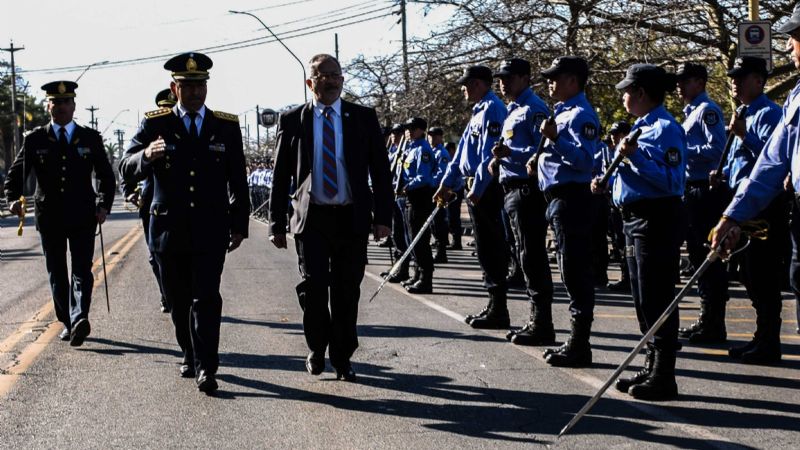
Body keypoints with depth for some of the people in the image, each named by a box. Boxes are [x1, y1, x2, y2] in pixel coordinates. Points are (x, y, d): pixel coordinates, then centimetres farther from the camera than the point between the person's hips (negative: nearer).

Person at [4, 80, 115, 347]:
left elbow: (106, 176, 11)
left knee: (82, 270, -13)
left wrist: (104, 205, -3)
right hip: (49, 217, 2)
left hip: (82, 217, -1)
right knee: (57, 274, 7)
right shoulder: (35, 140, 5)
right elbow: (15, 174, 4)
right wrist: (13, 199, -15)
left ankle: (80, 318, -26)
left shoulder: (90, 138, 7)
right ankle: (67, 323, 17)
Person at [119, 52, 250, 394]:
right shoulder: (154, 124, 2)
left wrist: (239, 224, 8)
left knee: (206, 299, -10)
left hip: (211, 230, -1)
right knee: (179, 301, 11)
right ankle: (190, 356, 30)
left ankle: (206, 369, -10)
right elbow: (127, 170, -6)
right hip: (168, 230, 1)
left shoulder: (227, 127, 6)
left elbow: (238, 180, 11)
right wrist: (147, 155, -29)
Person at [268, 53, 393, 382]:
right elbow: (280, 176, 6)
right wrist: (277, 223, 2)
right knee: (313, 284, -12)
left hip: (352, 219, 1)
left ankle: (342, 358, 18)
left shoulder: (363, 118, 6)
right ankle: (317, 348, 11)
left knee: (347, 291, 5)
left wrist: (383, 216, -2)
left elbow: (380, 170, 5)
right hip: (311, 219, -1)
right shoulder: (292, 120, 5)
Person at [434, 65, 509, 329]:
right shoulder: (479, 111, 19)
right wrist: (447, 183, 18)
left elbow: (489, 154, -21)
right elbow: (462, 153, 21)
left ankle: (498, 313, -3)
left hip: (486, 189, -10)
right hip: (477, 189, 10)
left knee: (490, 250, -7)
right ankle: (494, 306, 19)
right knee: (487, 250, 13)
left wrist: (476, 189, -22)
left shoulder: (492, 110, -13)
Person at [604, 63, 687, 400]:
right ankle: (652, 368, 24)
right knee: (643, 300, 15)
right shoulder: (642, 127, 16)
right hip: (636, 219, 10)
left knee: (657, 300, -7)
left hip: (658, 221, -10)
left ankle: (663, 378, -1)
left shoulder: (666, 129, -14)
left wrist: (636, 157, -27)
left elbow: (671, 181, -22)